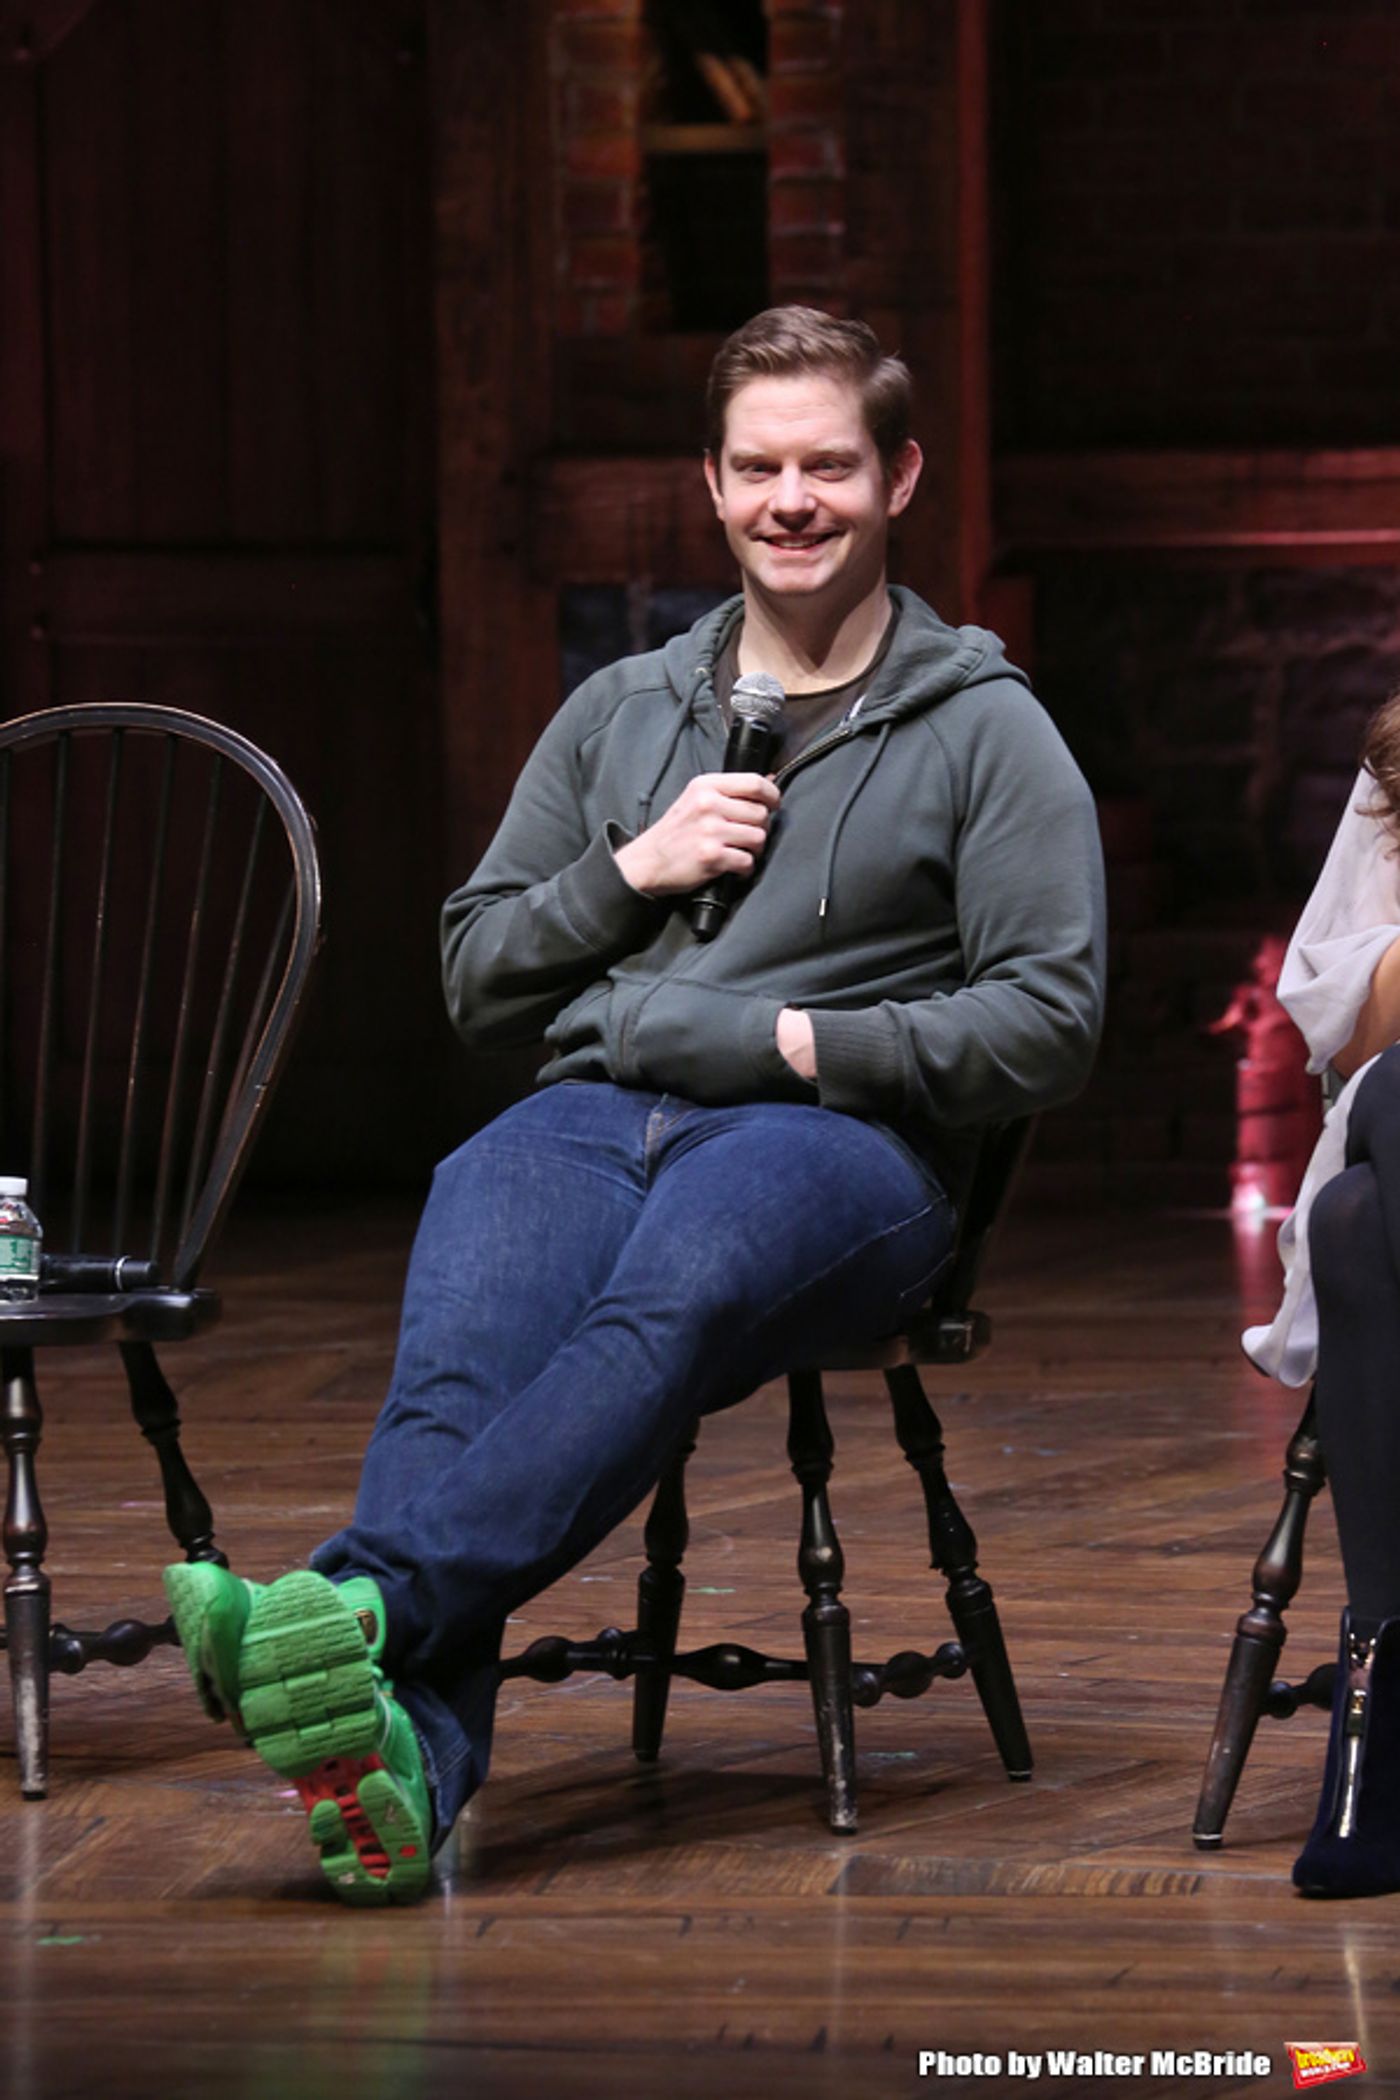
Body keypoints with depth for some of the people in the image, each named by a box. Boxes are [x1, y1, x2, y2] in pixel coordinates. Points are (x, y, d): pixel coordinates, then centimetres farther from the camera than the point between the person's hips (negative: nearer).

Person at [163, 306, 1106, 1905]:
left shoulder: (985, 732, 11)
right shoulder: (621, 712, 25)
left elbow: (1045, 1025, 2)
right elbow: (475, 978, 25)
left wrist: (800, 1042, -7)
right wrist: (629, 872, 7)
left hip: (841, 1138, -3)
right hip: (596, 1112, 3)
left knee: (671, 1293, -40)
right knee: (461, 1348, -33)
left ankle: (366, 1602, -57)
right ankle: (404, 1764, -52)